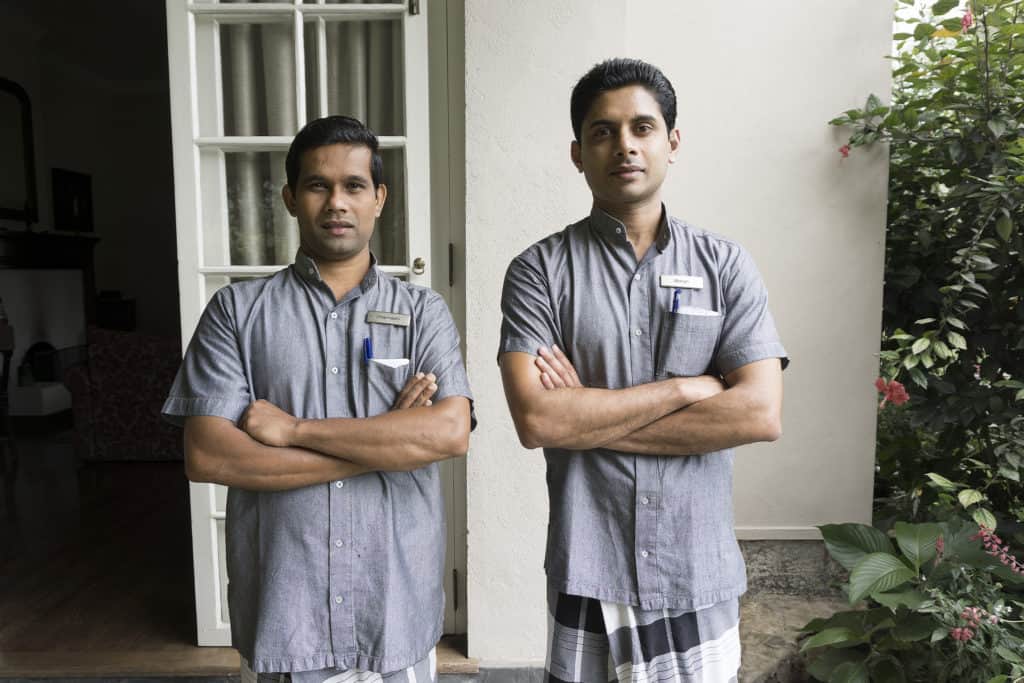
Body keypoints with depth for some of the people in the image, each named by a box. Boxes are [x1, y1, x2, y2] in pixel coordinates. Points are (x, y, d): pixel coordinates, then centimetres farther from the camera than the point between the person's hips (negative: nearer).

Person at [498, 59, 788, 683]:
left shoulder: (727, 265, -1)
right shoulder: (540, 270, -6)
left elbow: (760, 414, -12)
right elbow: (535, 419, -17)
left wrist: (587, 416, -14)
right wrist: (683, 388, -14)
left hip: (700, 572, 2)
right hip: (587, 572, -1)